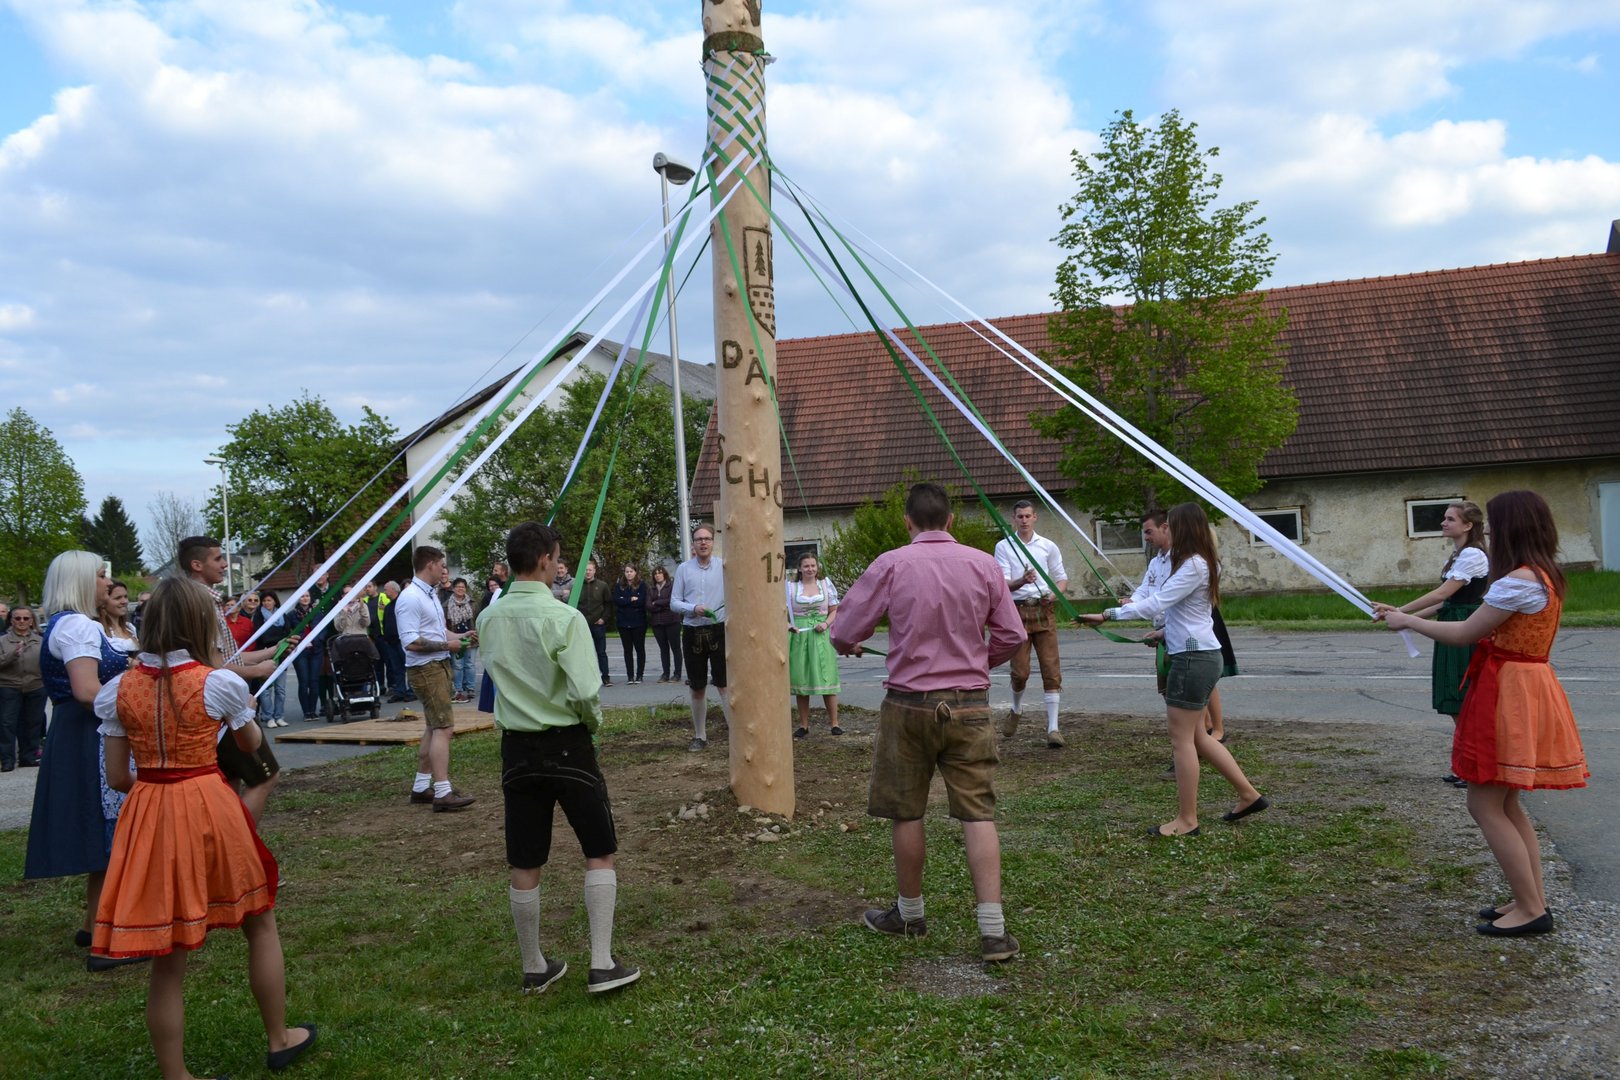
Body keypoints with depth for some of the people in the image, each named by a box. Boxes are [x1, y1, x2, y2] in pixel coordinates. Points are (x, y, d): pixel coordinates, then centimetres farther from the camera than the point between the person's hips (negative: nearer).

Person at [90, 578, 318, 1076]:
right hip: (210, 810, -3)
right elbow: (252, 746, 8)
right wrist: (244, 705, 24)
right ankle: (279, 1040, 31)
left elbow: (117, 777, 3)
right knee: (260, 925, 19)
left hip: (148, 817, 3)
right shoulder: (219, 683, -9)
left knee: (167, 958, 10)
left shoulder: (119, 689, 0)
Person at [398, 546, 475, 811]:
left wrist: (461, 637, 7)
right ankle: (443, 792, -15)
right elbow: (410, 642, -24)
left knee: (434, 727, 15)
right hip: (425, 669, -10)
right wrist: (447, 645, -17)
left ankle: (421, 787, 24)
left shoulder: (431, 595, 13)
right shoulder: (410, 598, -17)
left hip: (440, 665, 10)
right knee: (444, 727, -14)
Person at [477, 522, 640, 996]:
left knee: (524, 866, 12)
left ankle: (534, 969, 25)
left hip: (516, 747, 5)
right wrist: (592, 721, -1)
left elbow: (500, 672, 11)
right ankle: (602, 964, 8)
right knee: (600, 853, 10)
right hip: (566, 745, -5)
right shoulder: (564, 618, -17)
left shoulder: (489, 619, 1)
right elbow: (585, 692, -19)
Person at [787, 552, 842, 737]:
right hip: (799, 637, 0)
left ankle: (834, 723, 4)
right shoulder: (791, 587, 5)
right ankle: (803, 725, 13)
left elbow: (834, 611, 9)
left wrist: (826, 624, -9)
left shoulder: (826, 584, 7)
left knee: (826, 678, -3)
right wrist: (787, 625, -15)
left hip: (821, 637, 0)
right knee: (800, 680, 3)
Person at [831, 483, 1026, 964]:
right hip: (969, 705, 2)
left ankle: (910, 914, 29)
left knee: (907, 813, 13)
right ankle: (994, 931, -1)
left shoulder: (891, 565, -7)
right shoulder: (983, 565, -1)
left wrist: (850, 647, 20)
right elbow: (1012, 635, 4)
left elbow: (843, 632, -4)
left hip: (909, 704, -1)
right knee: (978, 814, 3)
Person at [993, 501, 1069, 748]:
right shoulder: (1003, 546, 3)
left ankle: (1053, 728, -4)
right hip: (1018, 610, -1)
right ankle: (1016, 710, 28)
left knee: (1051, 669, -6)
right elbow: (1003, 584, -5)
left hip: (1044, 610, 1)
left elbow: (1062, 578, 16)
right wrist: (1022, 581, -26)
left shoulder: (1048, 547, 9)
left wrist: (1054, 593, -7)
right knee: (1020, 671, -2)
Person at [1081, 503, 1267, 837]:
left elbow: (1155, 605, -22)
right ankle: (1248, 794, 23)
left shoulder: (1193, 565, -17)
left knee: (1182, 739, -3)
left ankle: (1186, 820, 4)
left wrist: (1109, 614, -19)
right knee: (1197, 736, 17)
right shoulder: (1201, 563, 15)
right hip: (1199, 654, 10)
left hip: (1193, 658, -10)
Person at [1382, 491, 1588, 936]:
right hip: (1527, 686, 10)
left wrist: (1406, 621, -3)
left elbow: (1465, 633, -15)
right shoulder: (1544, 576, 12)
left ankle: (1531, 909, 1)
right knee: (1504, 803, 17)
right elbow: (1488, 630, 15)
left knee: (1484, 804, -4)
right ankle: (1533, 899, 22)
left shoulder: (1520, 580, -19)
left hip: (1509, 696, -10)